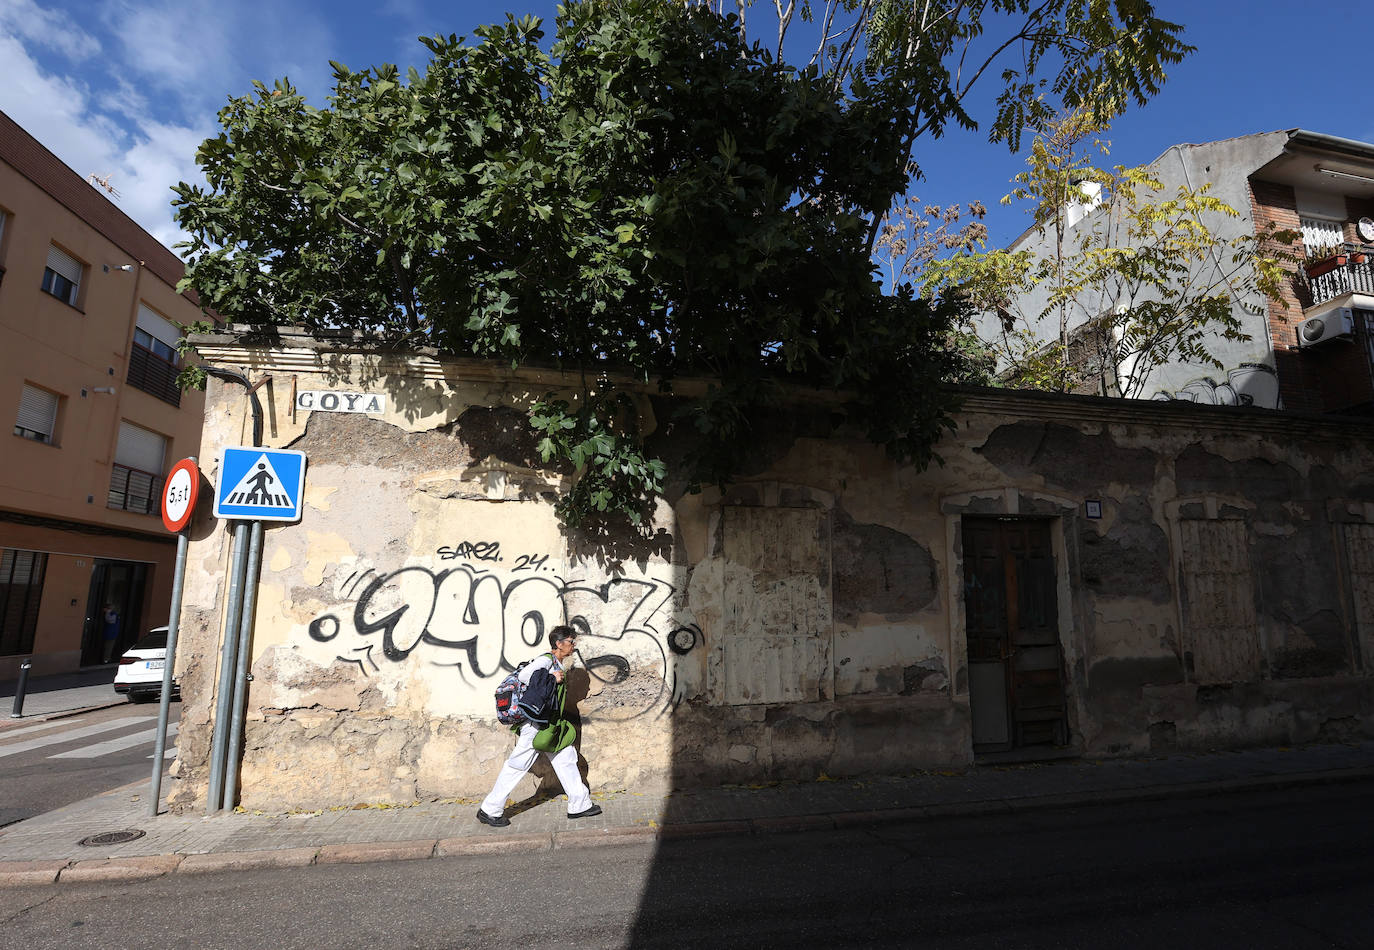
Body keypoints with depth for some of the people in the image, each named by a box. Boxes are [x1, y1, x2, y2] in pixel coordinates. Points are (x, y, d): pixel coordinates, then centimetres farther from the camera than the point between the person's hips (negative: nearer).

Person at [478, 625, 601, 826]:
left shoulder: (557, 665, 14)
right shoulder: (546, 660, -16)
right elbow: (524, 675, -31)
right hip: (534, 722, -10)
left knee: (566, 757, 9)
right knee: (518, 765, -1)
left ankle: (579, 805, 16)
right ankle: (489, 810, 12)